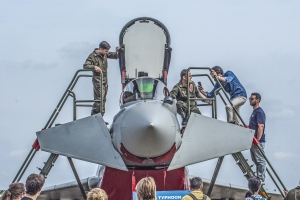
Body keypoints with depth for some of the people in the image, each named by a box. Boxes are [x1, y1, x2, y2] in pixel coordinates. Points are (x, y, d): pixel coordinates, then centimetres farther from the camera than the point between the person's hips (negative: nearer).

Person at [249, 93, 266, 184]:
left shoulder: (259, 112, -14)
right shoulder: (254, 112, 17)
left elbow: (260, 127, -21)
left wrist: (257, 140, -24)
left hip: (258, 141, -10)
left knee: (260, 160, -5)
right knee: (256, 160, 14)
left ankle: (261, 179, -3)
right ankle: (258, 178, 19)